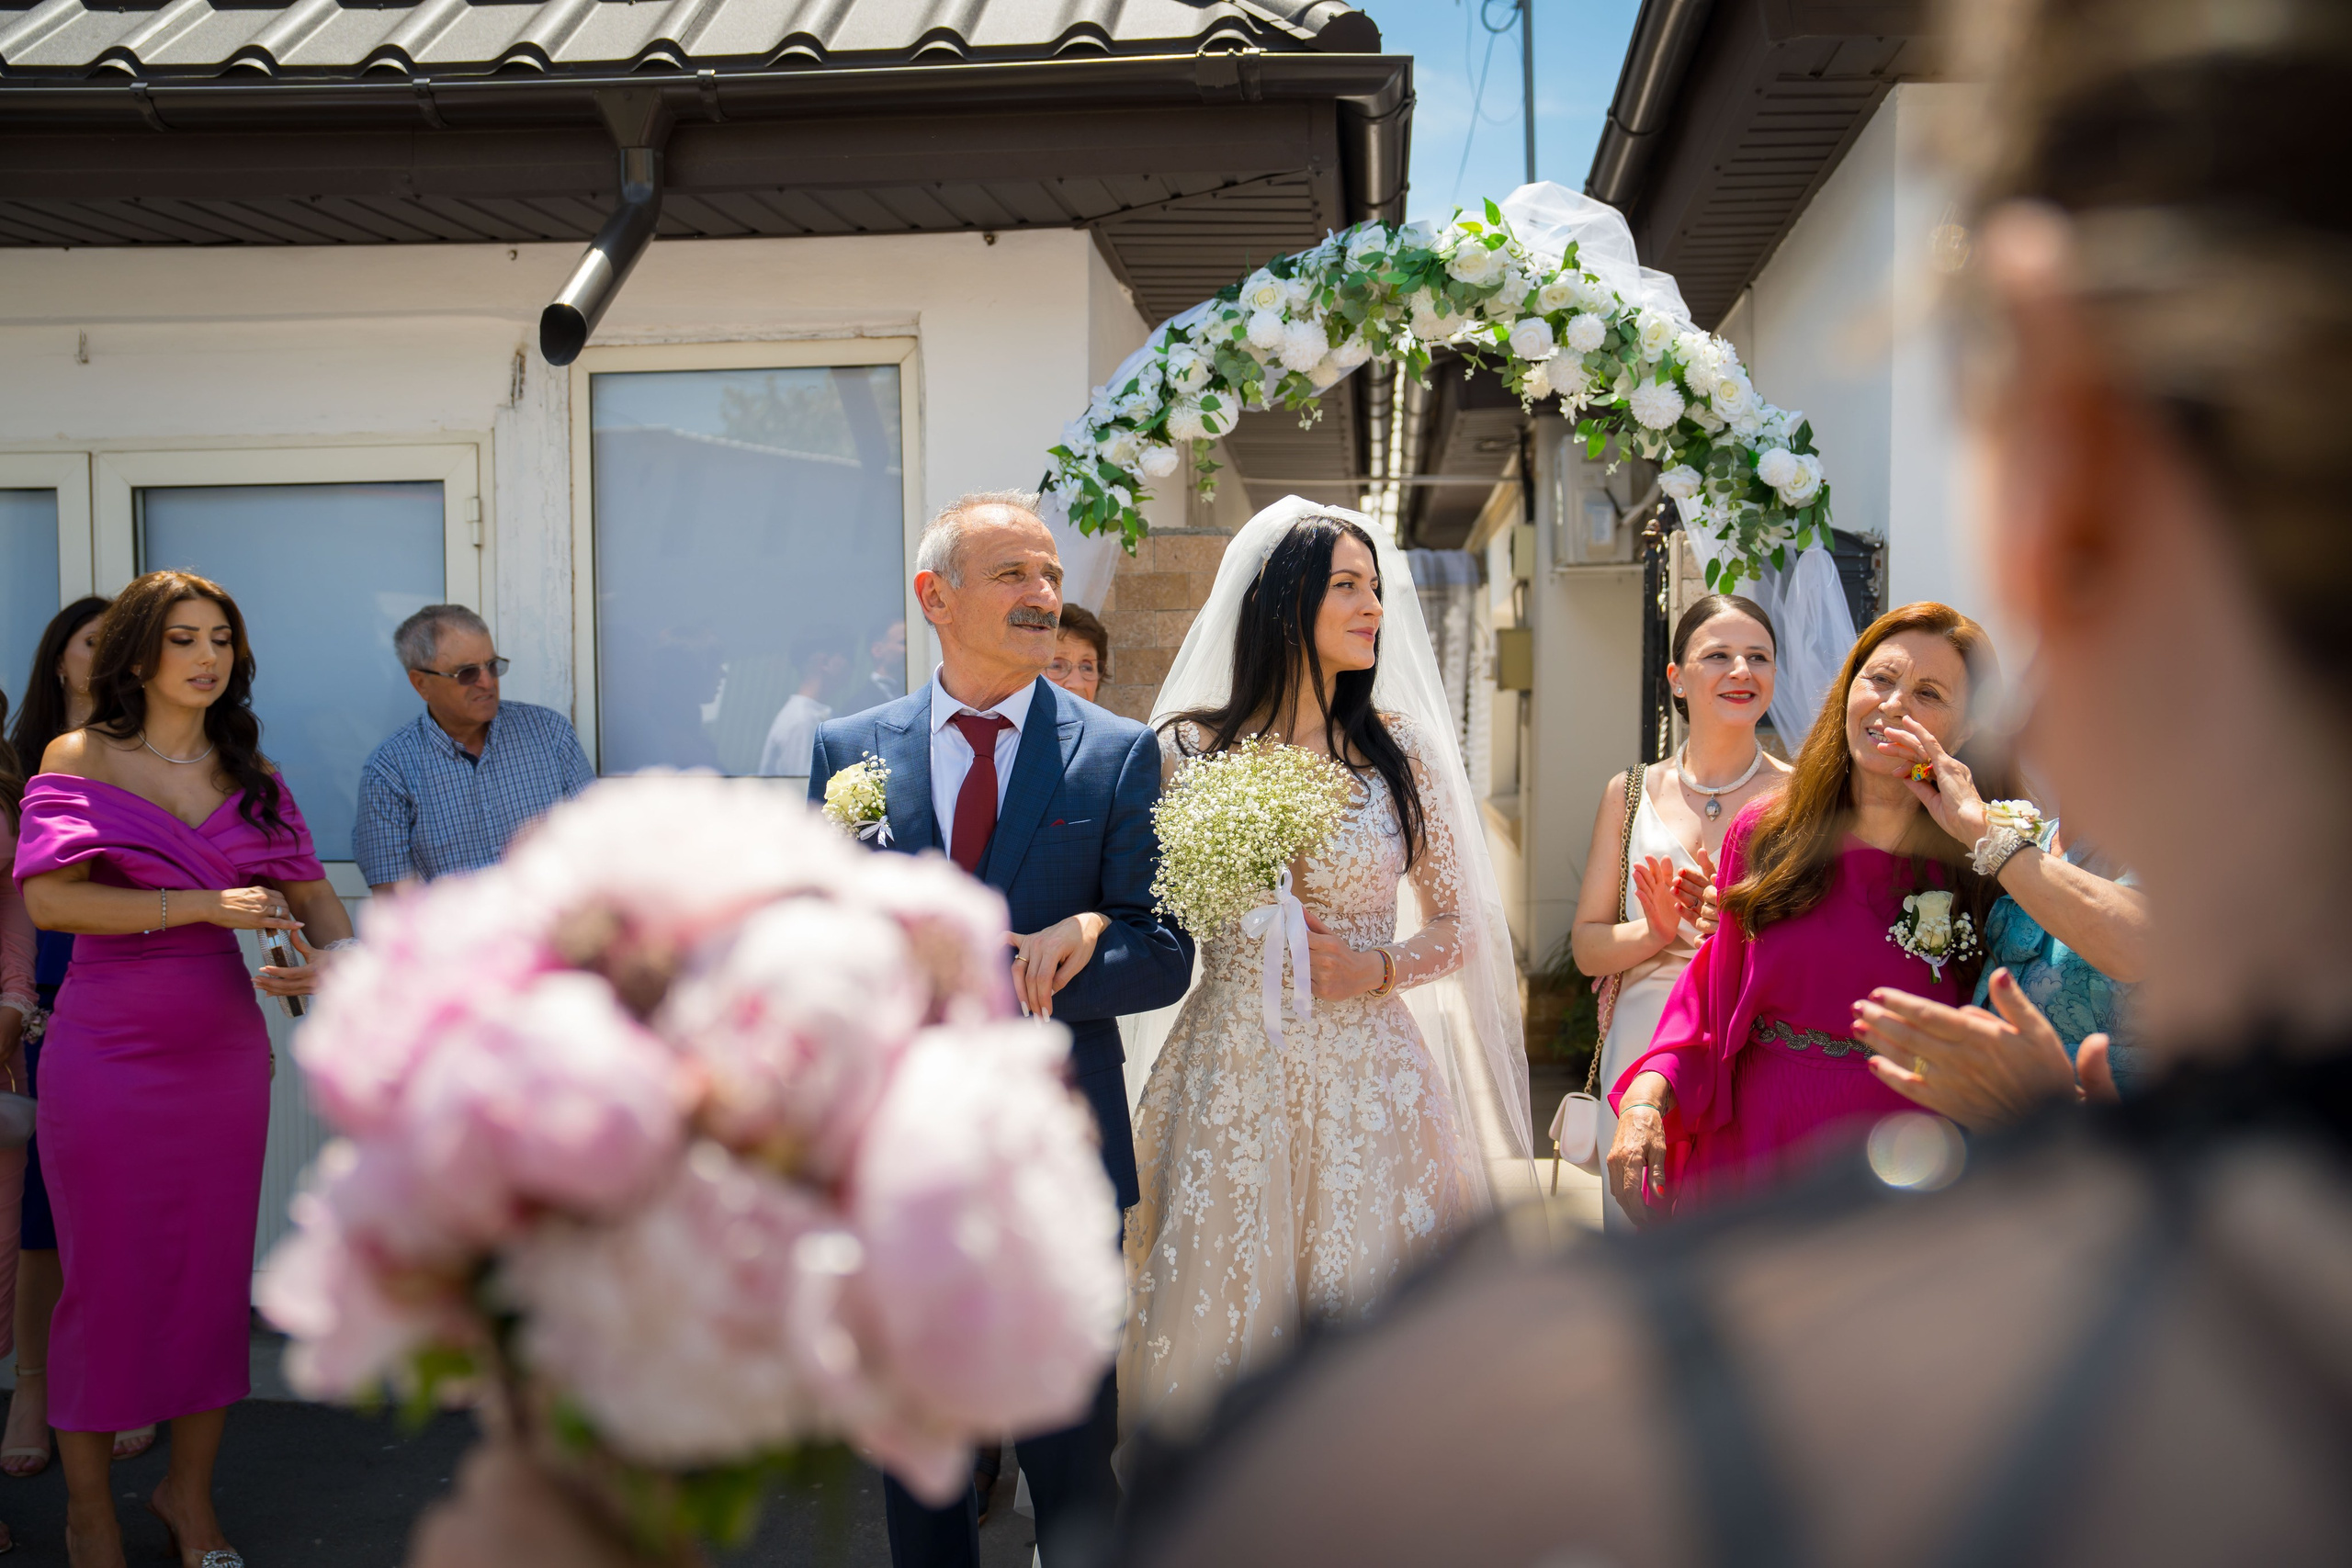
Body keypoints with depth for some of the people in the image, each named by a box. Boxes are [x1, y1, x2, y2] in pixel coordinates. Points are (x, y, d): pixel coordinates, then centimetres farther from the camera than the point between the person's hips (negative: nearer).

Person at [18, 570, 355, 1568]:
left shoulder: (250, 774, 9)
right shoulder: (79, 757, -3)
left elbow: (313, 895, 6)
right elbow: (49, 896, -16)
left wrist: (330, 957, -16)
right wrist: (207, 905, -21)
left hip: (223, 1051, 4)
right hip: (106, 1054, -4)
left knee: (214, 1273, 9)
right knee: (107, 1277, 4)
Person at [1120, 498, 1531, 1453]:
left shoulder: (1400, 753, 4)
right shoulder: (1190, 748, 1)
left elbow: (1462, 925, 9)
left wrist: (1375, 968, -8)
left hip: (1366, 1082, 1)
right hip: (1228, 1080, 0)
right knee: (1216, 1323, 6)